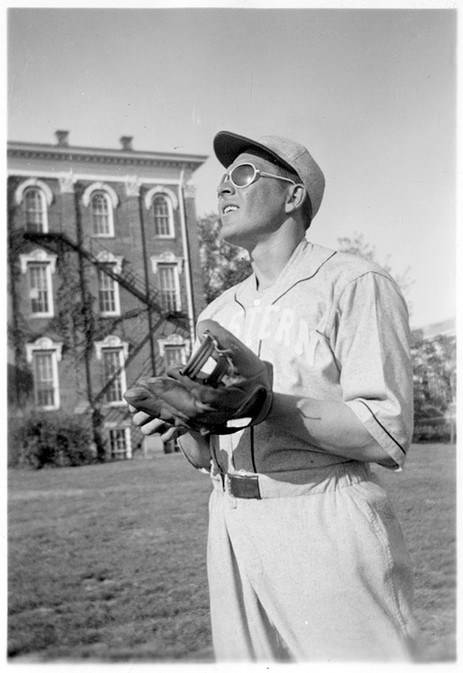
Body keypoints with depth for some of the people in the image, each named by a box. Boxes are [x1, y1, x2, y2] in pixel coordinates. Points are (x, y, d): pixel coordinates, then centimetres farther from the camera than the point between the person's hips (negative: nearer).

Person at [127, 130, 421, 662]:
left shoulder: (355, 284, -7)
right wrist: (181, 423, -7)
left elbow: (387, 437, -16)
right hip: (232, 522, 6)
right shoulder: (217, 313, 14)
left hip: (325, 524, -6)